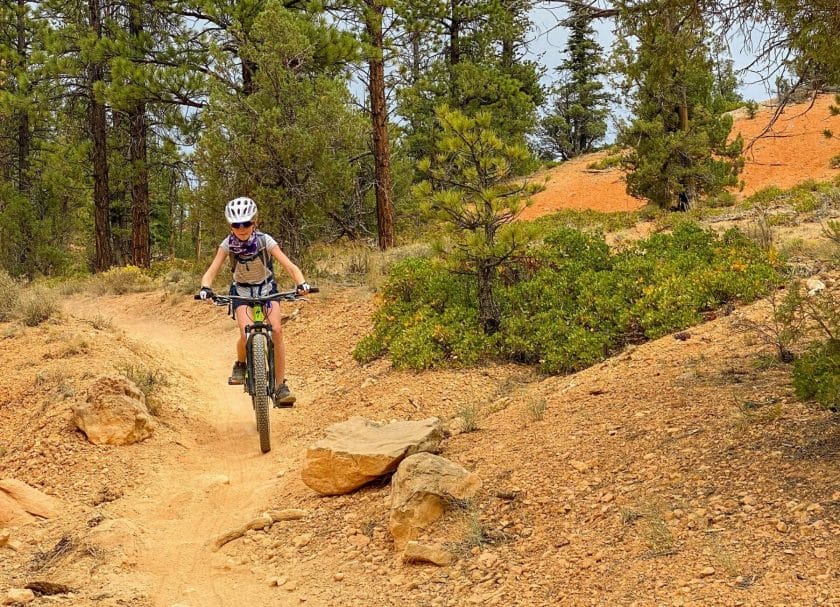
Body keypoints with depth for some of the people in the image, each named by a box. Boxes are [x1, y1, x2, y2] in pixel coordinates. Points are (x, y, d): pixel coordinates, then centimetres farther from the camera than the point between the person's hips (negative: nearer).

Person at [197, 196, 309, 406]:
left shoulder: (265, 241, -21)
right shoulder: (227, 245, -18)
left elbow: (289, 266, -27)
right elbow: (211, 271, -22)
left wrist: (301, 284, -46)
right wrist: (205, 288, -44)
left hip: (266, 288, 0)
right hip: (241, 291, 0)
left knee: (276, 330, -23)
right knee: (246, 333, -27)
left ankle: (281, 387, -15)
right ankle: (240, 365, 6)